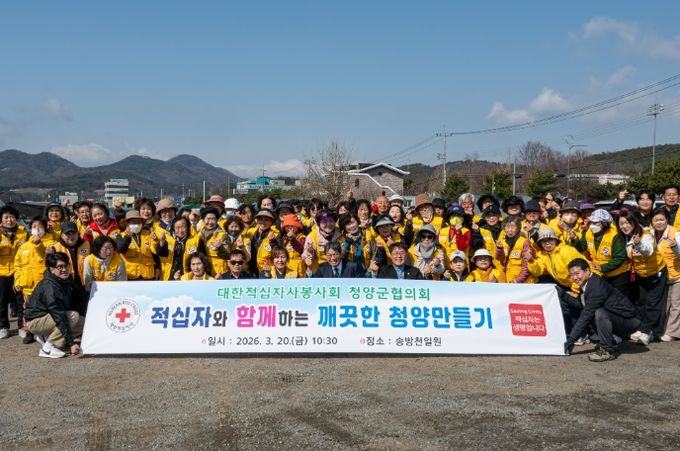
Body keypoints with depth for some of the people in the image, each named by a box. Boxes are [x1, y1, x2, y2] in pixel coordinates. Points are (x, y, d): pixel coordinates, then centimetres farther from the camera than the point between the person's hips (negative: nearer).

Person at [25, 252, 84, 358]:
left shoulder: (67, 279, -2)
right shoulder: (49, 287, -28)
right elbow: (60, 317, -33)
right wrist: (71, 343, -35)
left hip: (49, 317, 9)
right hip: (35, 321, -9)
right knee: (74, 316, -27)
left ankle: (46, 337, 6)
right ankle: (48, 348, -17)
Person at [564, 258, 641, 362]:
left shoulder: (597, 286, -24)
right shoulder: (586, 284, 4)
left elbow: (586, 315, -25)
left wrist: (570, 341, -22)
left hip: (630, 320, -10)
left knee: (600, 313, -31)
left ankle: (608, 351, -16)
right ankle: (610, 344, 9)